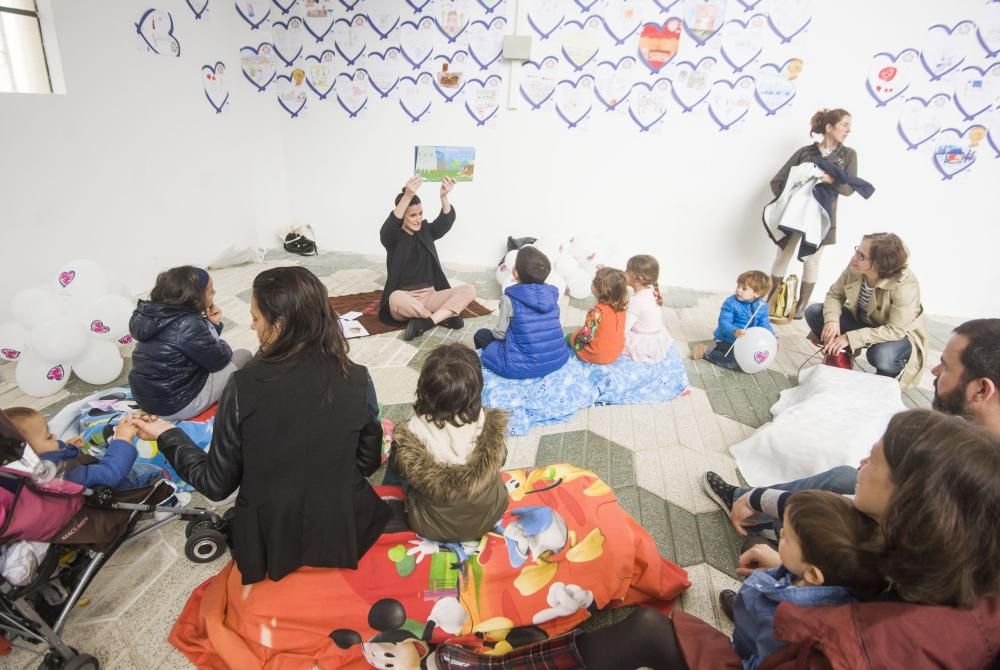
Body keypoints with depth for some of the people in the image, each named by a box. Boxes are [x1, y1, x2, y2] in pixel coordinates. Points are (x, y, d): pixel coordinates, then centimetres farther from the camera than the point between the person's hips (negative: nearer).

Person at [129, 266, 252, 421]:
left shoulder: (157, 313, 1)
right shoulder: (188, 325, -25)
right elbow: (218, 361, -11)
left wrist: (212, 324, 1)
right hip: (175, 406, -9)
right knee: (243, 356, 4)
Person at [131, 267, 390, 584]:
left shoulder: (243, 386, -21)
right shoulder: (357, 379, -16)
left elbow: (217, 484, -9)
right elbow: (368, 462, -2)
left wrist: (168, 436, 6)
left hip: (270, 547, 1)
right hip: (346, 535, 0)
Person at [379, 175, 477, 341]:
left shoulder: (426, 231, 8)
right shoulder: (393, 237, -1)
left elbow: (446, 221, -10)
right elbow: (389, 226, -25)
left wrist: (444, 196, -31)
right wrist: (407, 196, -39)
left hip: (429, 296, 4)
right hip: (405, 299, -3)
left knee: (469, 290, -20)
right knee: (396, 298, -41)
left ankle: (424, 323, -29)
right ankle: (445, 316, -20)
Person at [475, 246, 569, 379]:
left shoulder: (510, 299, -15)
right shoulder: (552, 294, -2)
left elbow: (500, 334, -6)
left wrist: (494, 331, 17)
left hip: (522, 367, -6)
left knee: (481, 335, 18)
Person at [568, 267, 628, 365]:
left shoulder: (597, 311, -30)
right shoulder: (621, 306, -10)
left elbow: (587, 336, -25)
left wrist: (577, 334, -1)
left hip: (598, 357, -7)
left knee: (570, 337, 17)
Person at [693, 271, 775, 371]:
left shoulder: (762, 306, -5)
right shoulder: (730, 303, -20)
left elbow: (765, 324, 4)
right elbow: (723, 322, -25)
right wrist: (734, 332, -43)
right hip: (727, 340, -6)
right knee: (735, 362, -25)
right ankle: (706, 352, -5)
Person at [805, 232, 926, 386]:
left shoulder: (905, 285, -33)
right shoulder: (855, 268, -22)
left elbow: (896, 330, -33)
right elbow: (835, 294, -8)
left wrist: (850, 338, -39)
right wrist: (832, 320, -29)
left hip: (899, 335, -5)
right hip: (861, 321, 5)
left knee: (881, 355, -39)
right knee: (814, 312, -15)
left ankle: (886, 377, 1)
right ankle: (840, 359, 7)